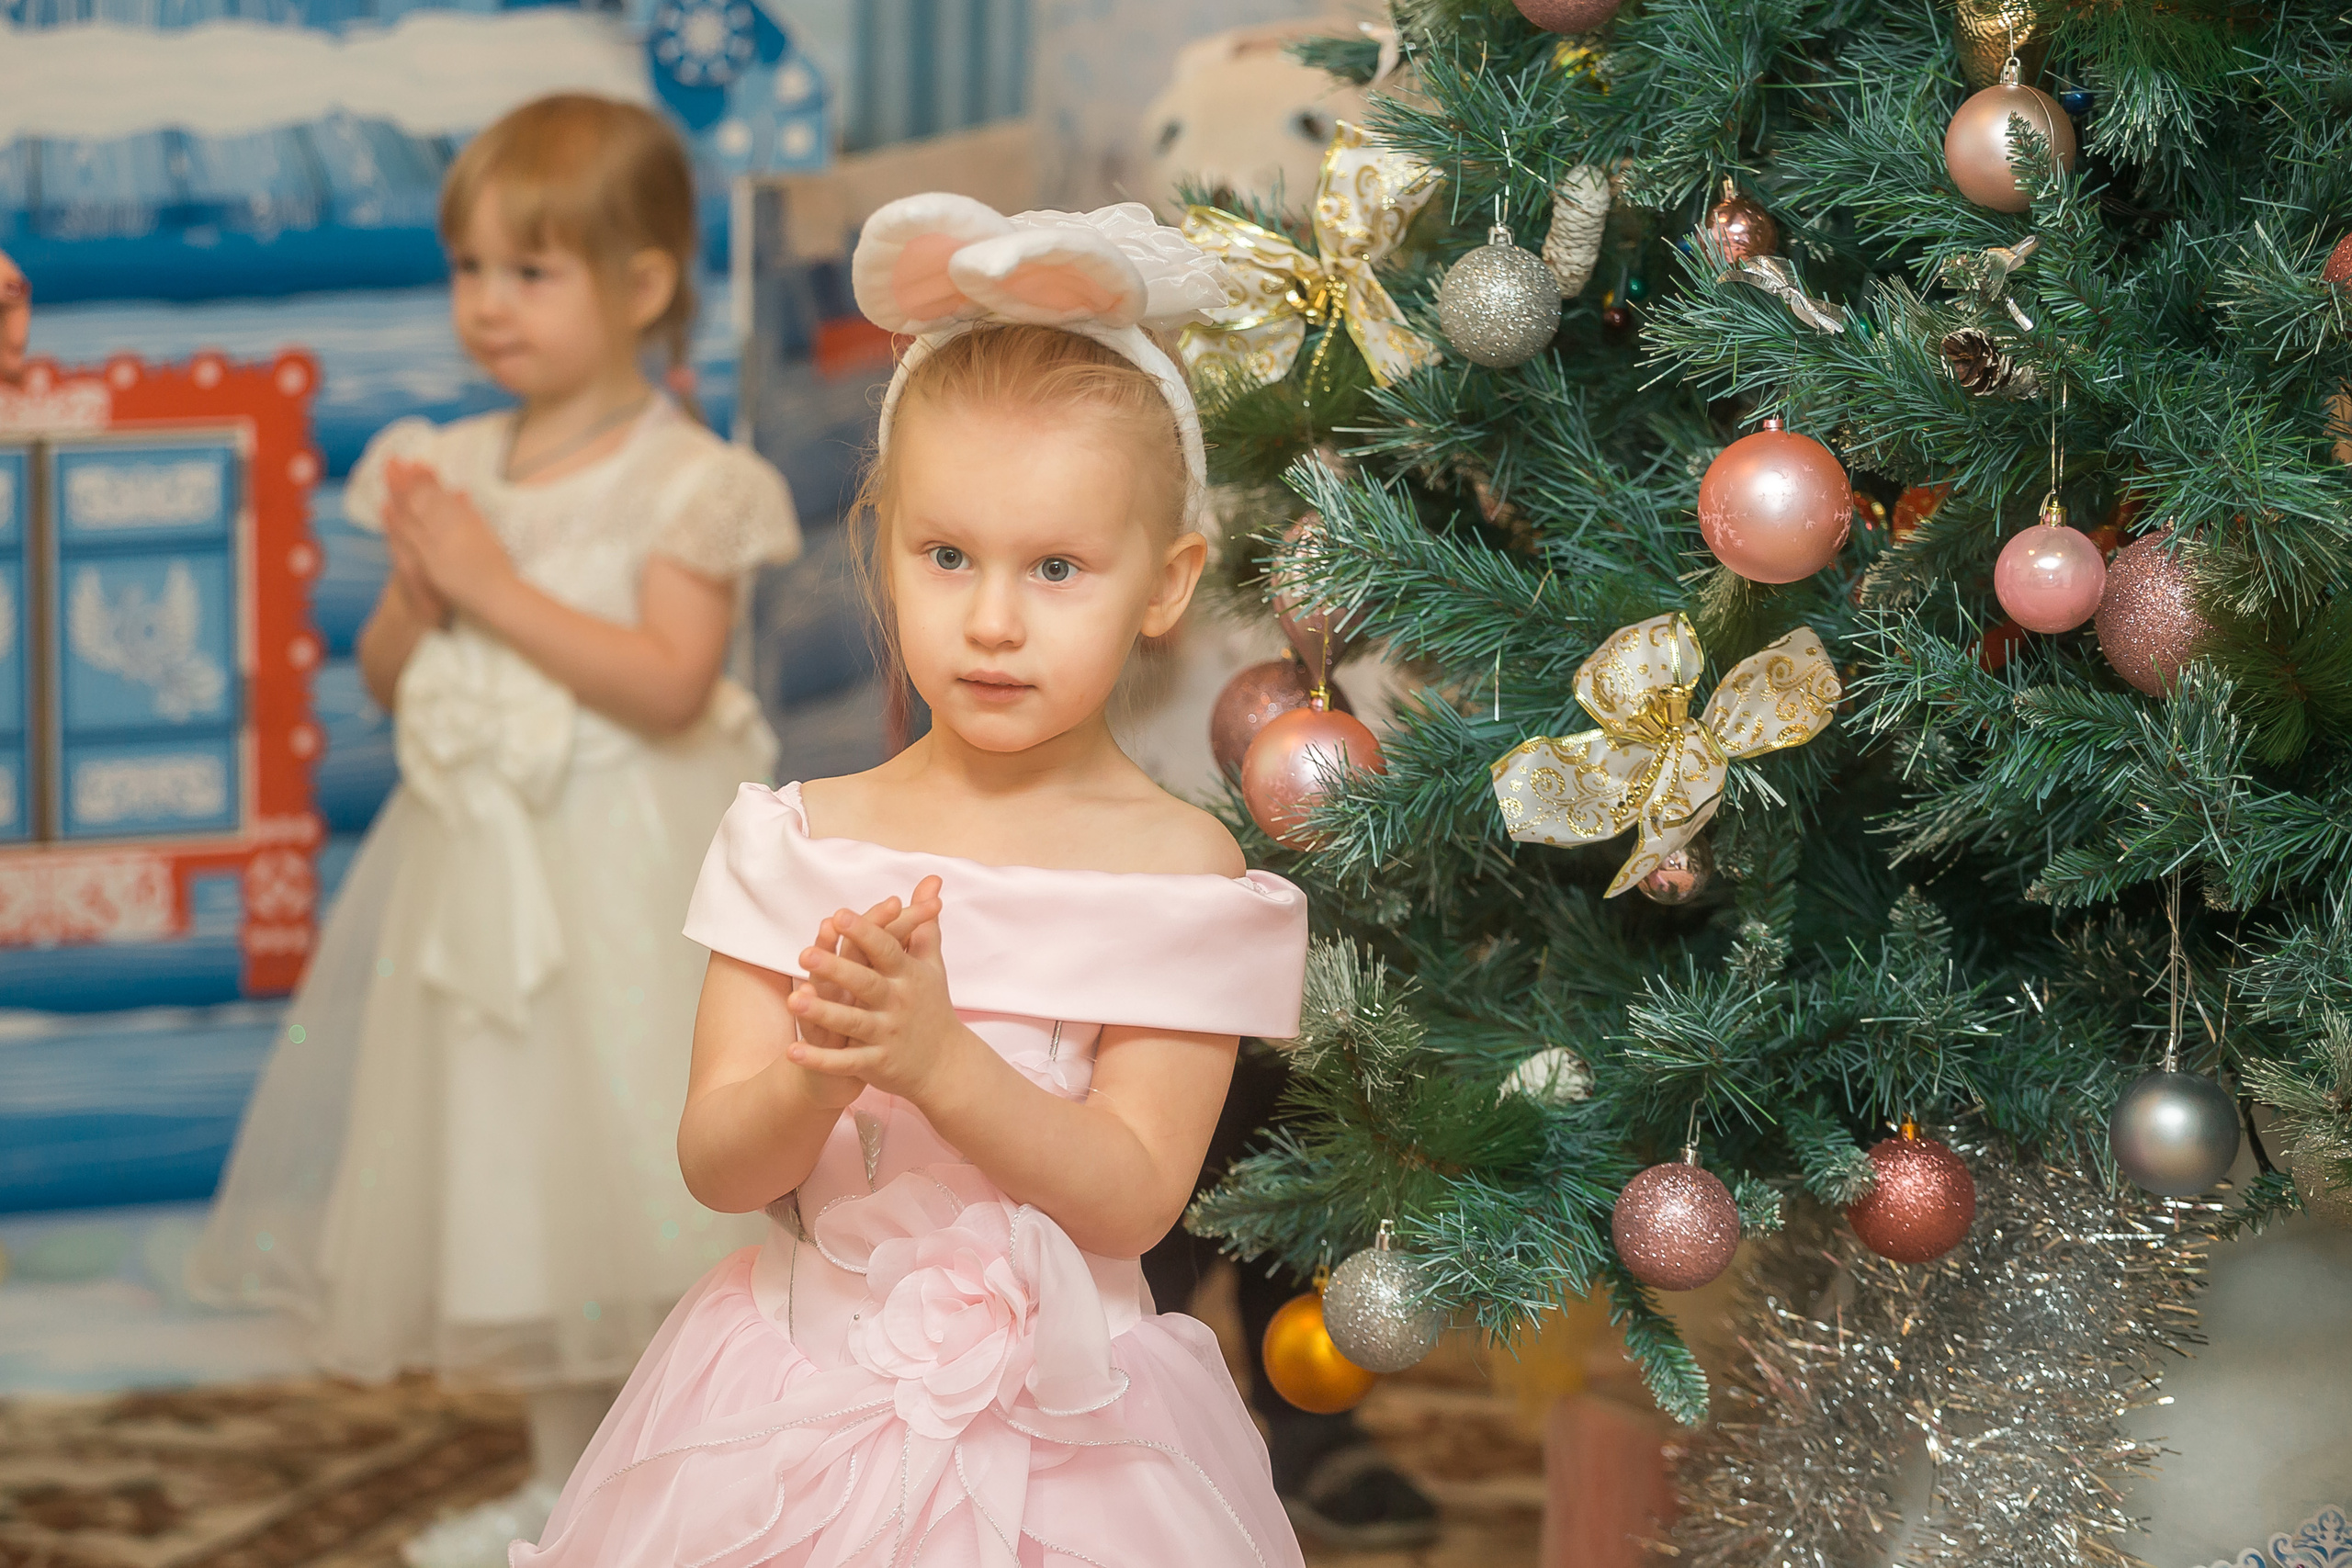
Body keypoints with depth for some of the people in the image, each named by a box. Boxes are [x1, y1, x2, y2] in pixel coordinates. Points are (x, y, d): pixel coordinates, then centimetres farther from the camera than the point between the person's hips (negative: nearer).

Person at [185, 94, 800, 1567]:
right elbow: (387, 673, 12)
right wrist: (421, 592, -9)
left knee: (649, 1170, -6)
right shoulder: (455, 468, 8)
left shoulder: (684, 481, -10)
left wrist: (496, 585, -20)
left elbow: (669, 682, -21)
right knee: (514, 1171, 14)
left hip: (626, 880, -7)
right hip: (483, 871, 7)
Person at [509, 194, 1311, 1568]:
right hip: (804, 1408, 2)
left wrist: (939, 1056, -28)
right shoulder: (806, 838, -2)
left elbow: (1132, 1198, -15)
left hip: (1058, 1429, -2)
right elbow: (717, 1166, -6)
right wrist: (819, 1075, -27)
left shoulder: (1178, 865, -8)